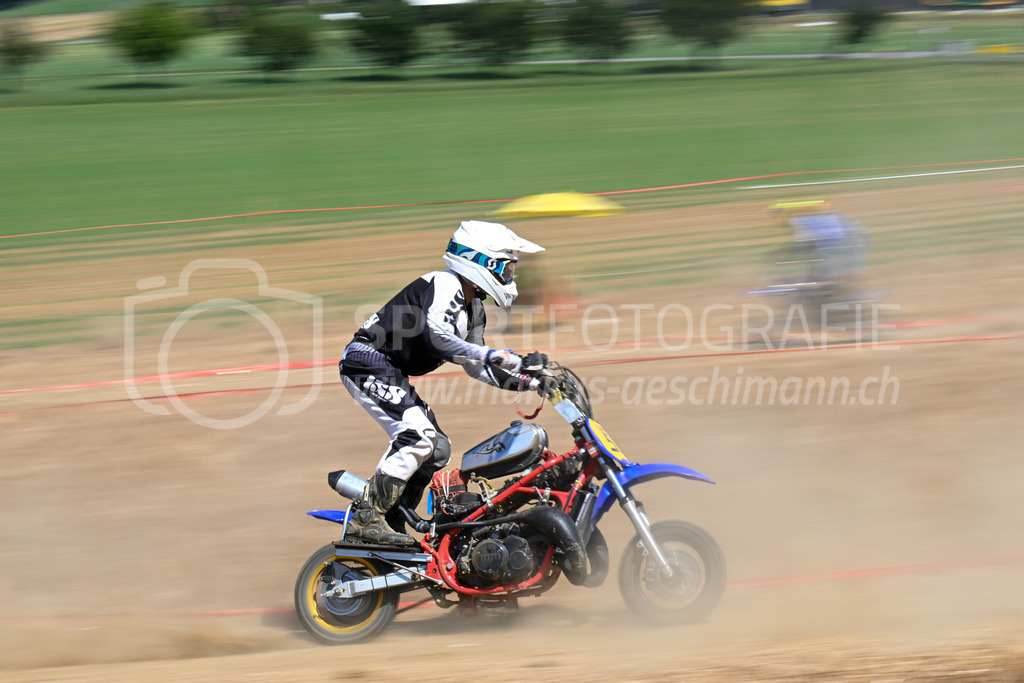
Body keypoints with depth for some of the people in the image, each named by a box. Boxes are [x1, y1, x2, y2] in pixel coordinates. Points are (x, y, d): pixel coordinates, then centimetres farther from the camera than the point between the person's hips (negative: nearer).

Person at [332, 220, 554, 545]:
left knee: (437, 450, 8)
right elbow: (437, 336, -34)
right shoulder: (445, 285, -17)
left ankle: (390, 521, 11)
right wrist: (497, 356, -36)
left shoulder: (472, 309, 14)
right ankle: (367, 516, -23)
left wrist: (531, 382, 10)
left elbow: (478, 368, 20)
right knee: (417, 435, -24)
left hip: (393, 374, 11)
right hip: (367, 360, -11)